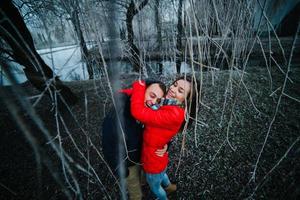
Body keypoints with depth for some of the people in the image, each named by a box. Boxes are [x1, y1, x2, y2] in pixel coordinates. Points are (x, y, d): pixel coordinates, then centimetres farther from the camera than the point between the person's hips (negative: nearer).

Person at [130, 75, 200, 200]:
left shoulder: (174, 115, -37)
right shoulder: (169, 107, -10)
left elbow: (138, 112, -41)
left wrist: (139, 86, -26)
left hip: (153, 161, -7)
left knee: (155, 187, 28)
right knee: (161, 174, 39)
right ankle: (169, 186, 70)